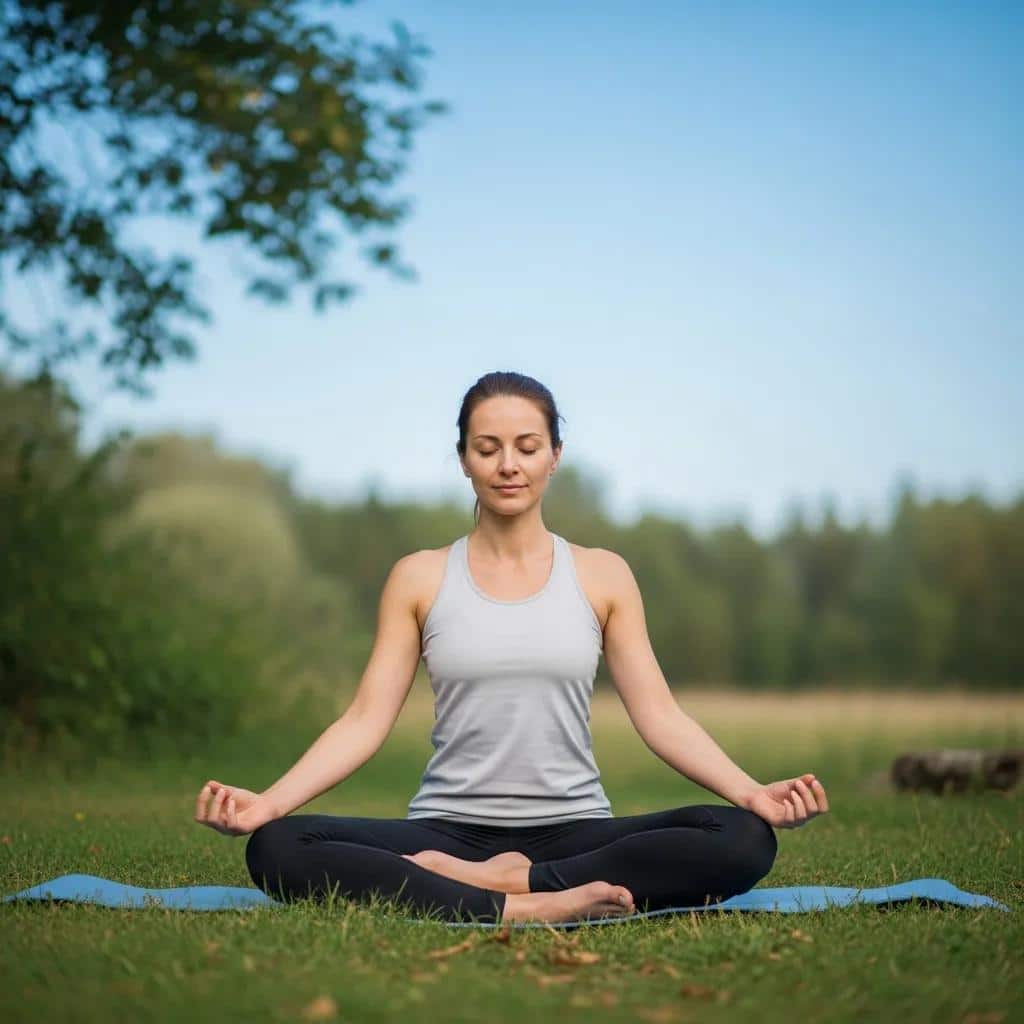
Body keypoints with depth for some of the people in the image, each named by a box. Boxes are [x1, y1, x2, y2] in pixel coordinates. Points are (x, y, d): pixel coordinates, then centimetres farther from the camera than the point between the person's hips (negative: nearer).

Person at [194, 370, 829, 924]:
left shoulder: (603, 576, 8)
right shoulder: (419, 578, 7)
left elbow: (659, 714, 3)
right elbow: (366, 721, 1)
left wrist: (751, 792, -14)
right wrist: (269, 800, -15)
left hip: (574, 832, 1)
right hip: (447, 832, 0)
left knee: (744, 840, -28)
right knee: (275, 848, -28)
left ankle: (505, 879, -24)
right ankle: (522, 909, -34)